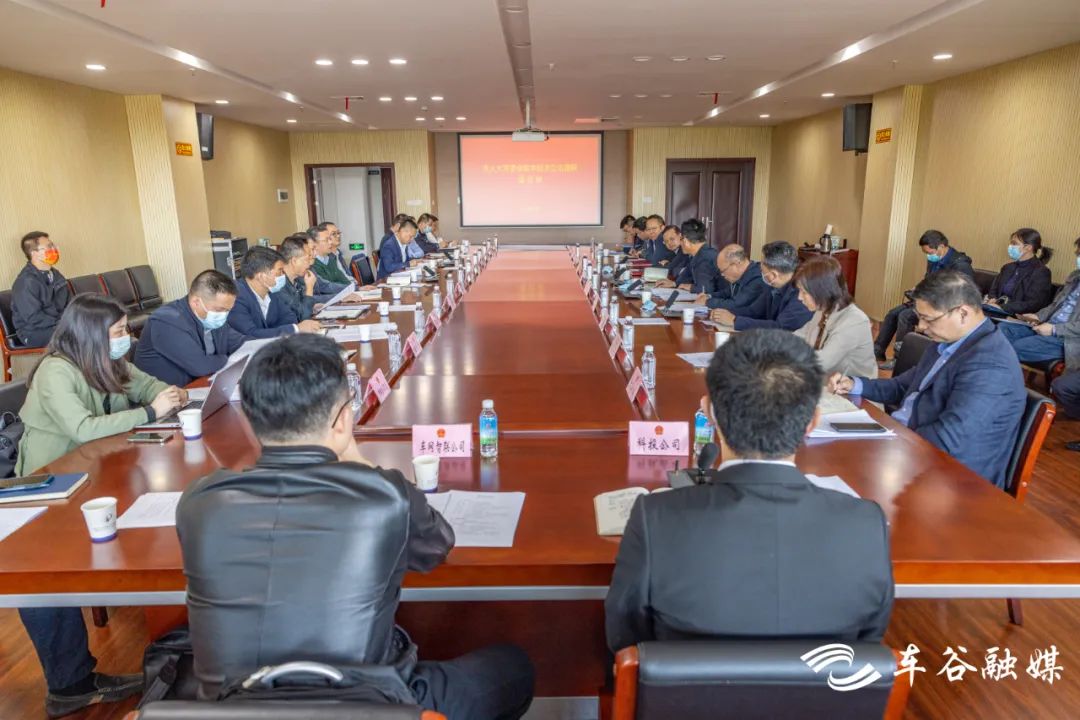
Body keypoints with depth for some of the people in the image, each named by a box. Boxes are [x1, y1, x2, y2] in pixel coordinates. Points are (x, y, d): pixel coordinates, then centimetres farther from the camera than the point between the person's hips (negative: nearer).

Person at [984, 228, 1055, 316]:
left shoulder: (1041, 272, -3)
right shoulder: (1008, 267, 20)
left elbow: (1033, 305, -13)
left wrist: (1002, 307, -20)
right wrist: (992, 300, -4)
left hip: (1017, 317, -7)